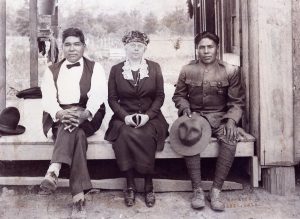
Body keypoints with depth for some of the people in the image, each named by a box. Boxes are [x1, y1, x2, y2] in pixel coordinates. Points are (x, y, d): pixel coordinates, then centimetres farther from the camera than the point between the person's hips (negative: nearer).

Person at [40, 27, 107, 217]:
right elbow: (48, 97, -1)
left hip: (87, 117, -1)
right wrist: (61, 113, -25)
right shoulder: (52, 71, 16)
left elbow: (98, 95, -8)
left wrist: (85, 113, -30)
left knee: (73, 126, -37)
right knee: (76, 134, -34)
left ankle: (54, 171, -50)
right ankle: (79, 196, -46)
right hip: (58, 117, 1)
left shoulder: (95, 68, 10)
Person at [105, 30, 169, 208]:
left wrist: (148, 115, -12)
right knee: (125, 134, -32)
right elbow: (112, 98, 6)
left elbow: (160, 96, 4)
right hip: (124, 117, 1)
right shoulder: (116, 70, 9)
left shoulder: (154, 68, 8)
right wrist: (125, 116, -12)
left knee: (146, 136, -32)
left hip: (149, 117, 0)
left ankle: (149, 186, -18)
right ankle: (130, 185, -21)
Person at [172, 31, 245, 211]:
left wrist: (231, 119, -16)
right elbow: (179, 95, 13)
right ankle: (197, 190, -23)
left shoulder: (231, 71, 0)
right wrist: (184, 107, -9)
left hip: (220, 117, 0)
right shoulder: (187, 70, 4)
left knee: (230, 138, -32)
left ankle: (216, 191, -23)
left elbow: (237, 101, 1)